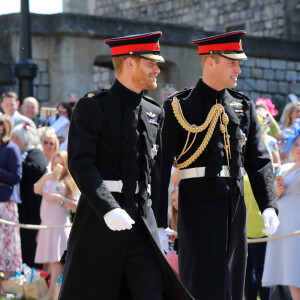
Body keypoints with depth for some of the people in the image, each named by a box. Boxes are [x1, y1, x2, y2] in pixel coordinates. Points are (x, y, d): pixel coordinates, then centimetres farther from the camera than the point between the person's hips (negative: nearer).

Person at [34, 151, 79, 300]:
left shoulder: (68, 183, 3)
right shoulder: (48, 181, 16)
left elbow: (76, 206, -6)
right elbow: (37, 190, -4)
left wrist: (60, 198, -15)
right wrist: (45, 177, -18)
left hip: (60, 224, -5)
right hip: (46, 224, 5)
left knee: (56, 259, -13)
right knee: (51, 260, 5)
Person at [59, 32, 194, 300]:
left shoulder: (155, 113, 15)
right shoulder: (93, 106, -4)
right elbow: (80, 162, -14)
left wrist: (157, 220, 15)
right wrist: (108, 209, -25)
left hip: (143, 220, 5)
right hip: (100, 218, -5)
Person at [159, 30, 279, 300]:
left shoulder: (244, 107, 11)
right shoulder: (179, 107, -3)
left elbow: (259, 161, 9)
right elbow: (162, 165, -5)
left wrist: (269, 205, -5)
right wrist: (158, 222, -9)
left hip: (235, 203, 5)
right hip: (198, 201, -5)